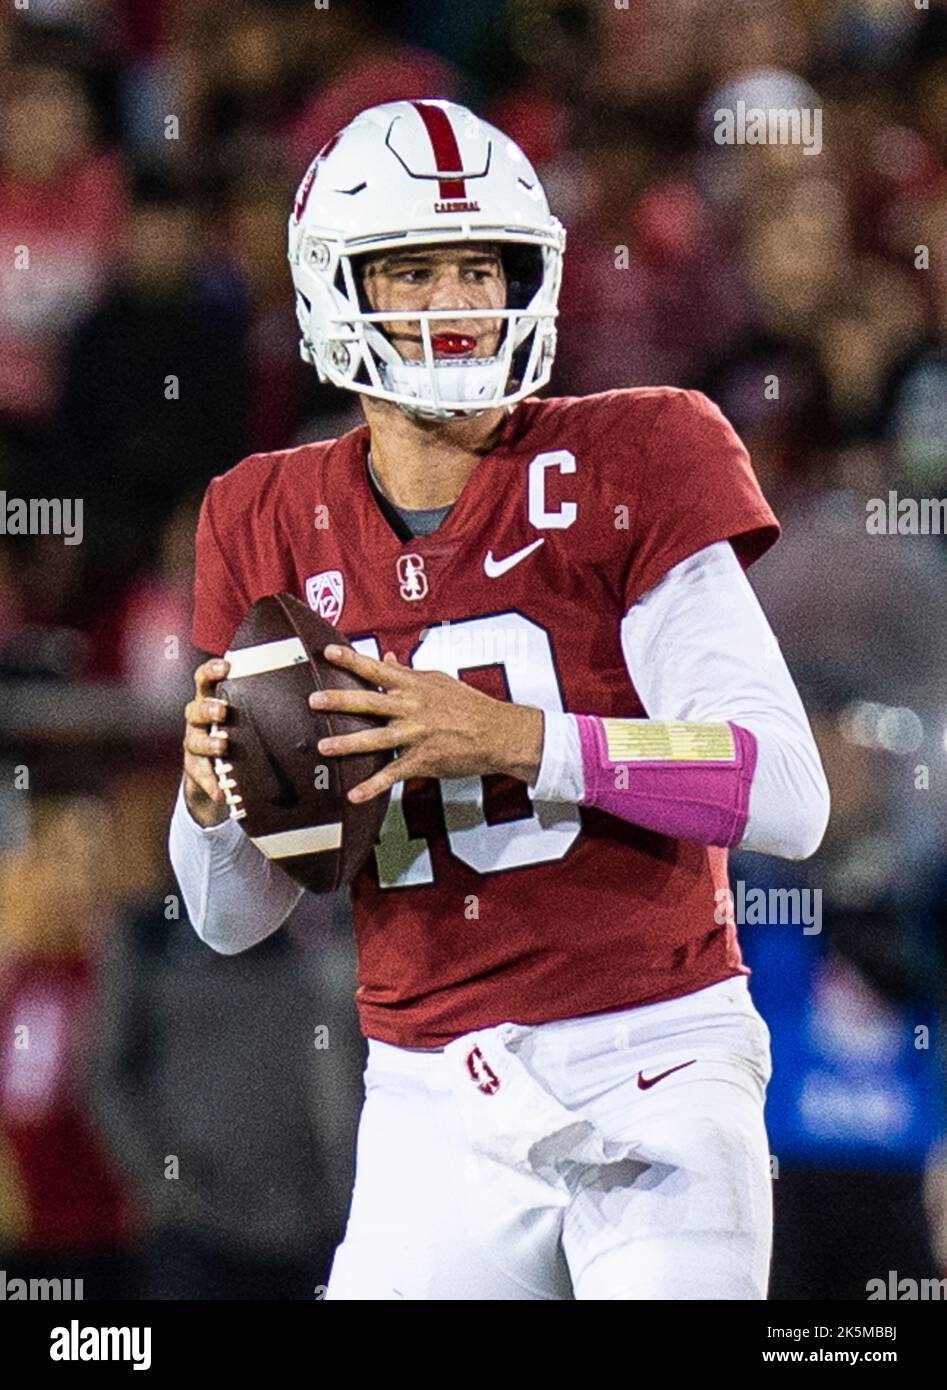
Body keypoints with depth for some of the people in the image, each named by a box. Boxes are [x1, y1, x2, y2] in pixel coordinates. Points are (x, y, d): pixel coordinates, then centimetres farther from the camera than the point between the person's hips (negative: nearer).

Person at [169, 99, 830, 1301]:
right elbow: (234, 920, 13)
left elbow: (787, 796, -14)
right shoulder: (271, 524, 7)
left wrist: (509, 738, -23)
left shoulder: (630, 465, -4)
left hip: (658, 1078, -3)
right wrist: (212, 792, -10)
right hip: (438, 1103, 3)